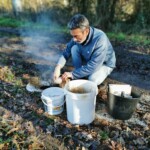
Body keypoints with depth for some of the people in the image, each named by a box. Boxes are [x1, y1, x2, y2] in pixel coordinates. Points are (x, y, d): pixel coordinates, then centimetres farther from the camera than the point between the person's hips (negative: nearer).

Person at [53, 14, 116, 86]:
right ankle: (79, 77, -7)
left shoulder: (100, 39, -36)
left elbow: (93, 66, -36)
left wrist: (73, 74, -33)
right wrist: (58, 67, -28)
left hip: (105, 64, -5)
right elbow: (66, 52, -11)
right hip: (88, 61, 5)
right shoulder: (78, 35, -18)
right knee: (74, 48, -21)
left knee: (92, 80, -33)